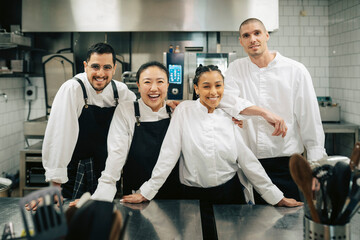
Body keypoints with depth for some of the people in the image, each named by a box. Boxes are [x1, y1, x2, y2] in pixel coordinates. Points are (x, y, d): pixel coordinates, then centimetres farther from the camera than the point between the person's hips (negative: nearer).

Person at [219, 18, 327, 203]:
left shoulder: (295, 71, 0)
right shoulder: (236, 68, 7)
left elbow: (310, 119, 0)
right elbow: (227, 99, -12)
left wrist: (316, 164, -4)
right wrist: (263, 112, -25)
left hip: (285, 162, -1)